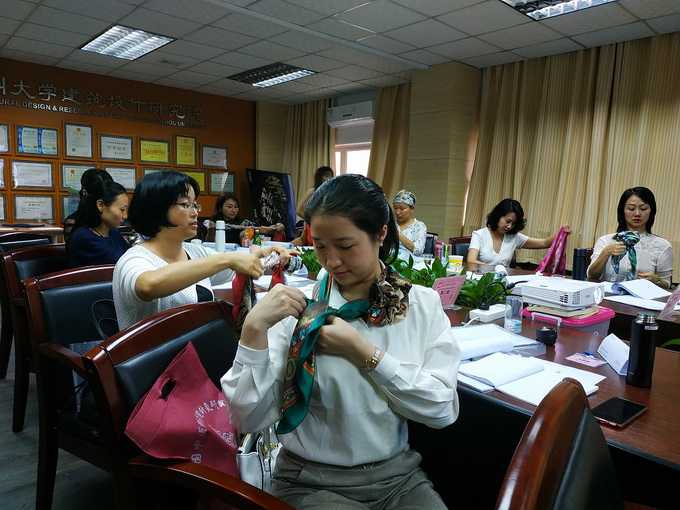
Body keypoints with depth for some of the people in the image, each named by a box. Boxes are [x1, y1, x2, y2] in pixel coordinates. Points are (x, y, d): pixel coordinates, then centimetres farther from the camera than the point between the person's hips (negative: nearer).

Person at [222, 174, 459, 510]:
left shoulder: (423, 304, -4)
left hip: (399, 475, 3)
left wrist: (363, 352, -17)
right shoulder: (299, 307, -10)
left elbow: (443, 409, -9)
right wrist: (254, 328, -25)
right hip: (313, 482, -2)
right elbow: (248, 419, -12)